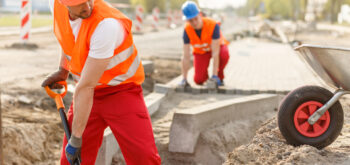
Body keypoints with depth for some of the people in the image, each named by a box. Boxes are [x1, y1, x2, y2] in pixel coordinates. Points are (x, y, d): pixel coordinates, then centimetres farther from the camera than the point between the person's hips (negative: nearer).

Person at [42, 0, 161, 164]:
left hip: (122, 90, -5)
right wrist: (63, 71, 21)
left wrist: (76, 138, -23)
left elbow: (86, 87, -28)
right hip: (87, 93, 6)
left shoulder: (107, 24, -32)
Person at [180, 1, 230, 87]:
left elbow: (215, 52, -36)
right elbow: (186, 56, -23)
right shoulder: (187, 30, -26)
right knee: (198, 80, -16)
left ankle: (219, 77, -9)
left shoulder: (213, 25, -34)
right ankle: (205, 74, 21)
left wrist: (215, 76, -39)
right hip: (200, 51, 2)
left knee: (224, 55, -38)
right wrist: (184, 79, -25)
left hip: (217, 46, -2)